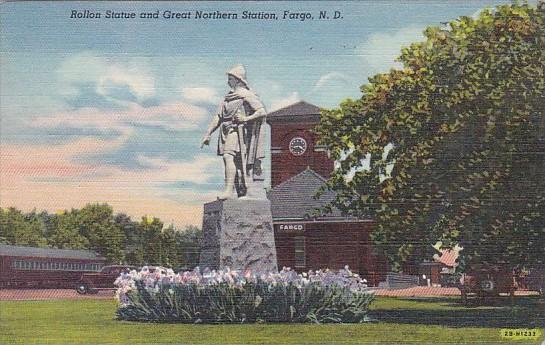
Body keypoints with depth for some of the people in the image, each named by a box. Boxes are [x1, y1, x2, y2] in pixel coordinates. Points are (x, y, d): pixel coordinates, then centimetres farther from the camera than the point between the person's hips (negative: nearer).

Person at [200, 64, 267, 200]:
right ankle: (242, 194, 9)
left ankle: (228, 190, -28)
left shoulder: (247, 95, -2)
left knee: (228, 156, -24)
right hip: (225, 132, 8)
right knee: (231, 161, 6)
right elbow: (218, 117, 21)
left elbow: (263, 112, -10)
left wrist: (246, 118, -21)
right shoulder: (228, 97, 21)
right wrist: (208, 134, 15)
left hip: (236, 131, -8)